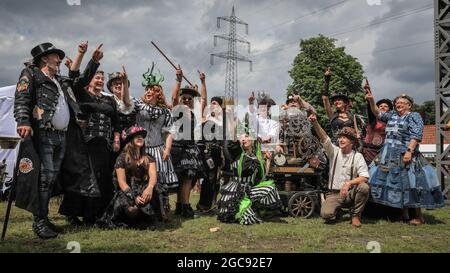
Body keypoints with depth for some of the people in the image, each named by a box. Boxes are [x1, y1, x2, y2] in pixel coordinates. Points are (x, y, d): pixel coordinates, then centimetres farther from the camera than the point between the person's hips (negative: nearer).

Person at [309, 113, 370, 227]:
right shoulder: (334, 151, 2)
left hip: (350, 193, 0)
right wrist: (315, 123, -32)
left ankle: (356, 215, -6)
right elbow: (323, 138, -15)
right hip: (334, 194, 0)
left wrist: (348, 183, -27)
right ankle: (337, 209, 14)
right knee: (326, 214, -26)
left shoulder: (357, 156, -2)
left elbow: (365, 177, -12)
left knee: (364, 187, -32)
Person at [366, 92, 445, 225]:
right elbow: (377, 113, 22)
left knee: (409, 183, -9)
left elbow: (416, 136, -12)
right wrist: (371, 100, 6)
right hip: (389, 155, 7)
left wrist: (409, 151, -22)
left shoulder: (414, 116, -2)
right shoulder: (392, 115, 18)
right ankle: (404, 213, 15)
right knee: (394, 182, 5)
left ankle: (418, 216, -1)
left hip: (405, 155, -7)